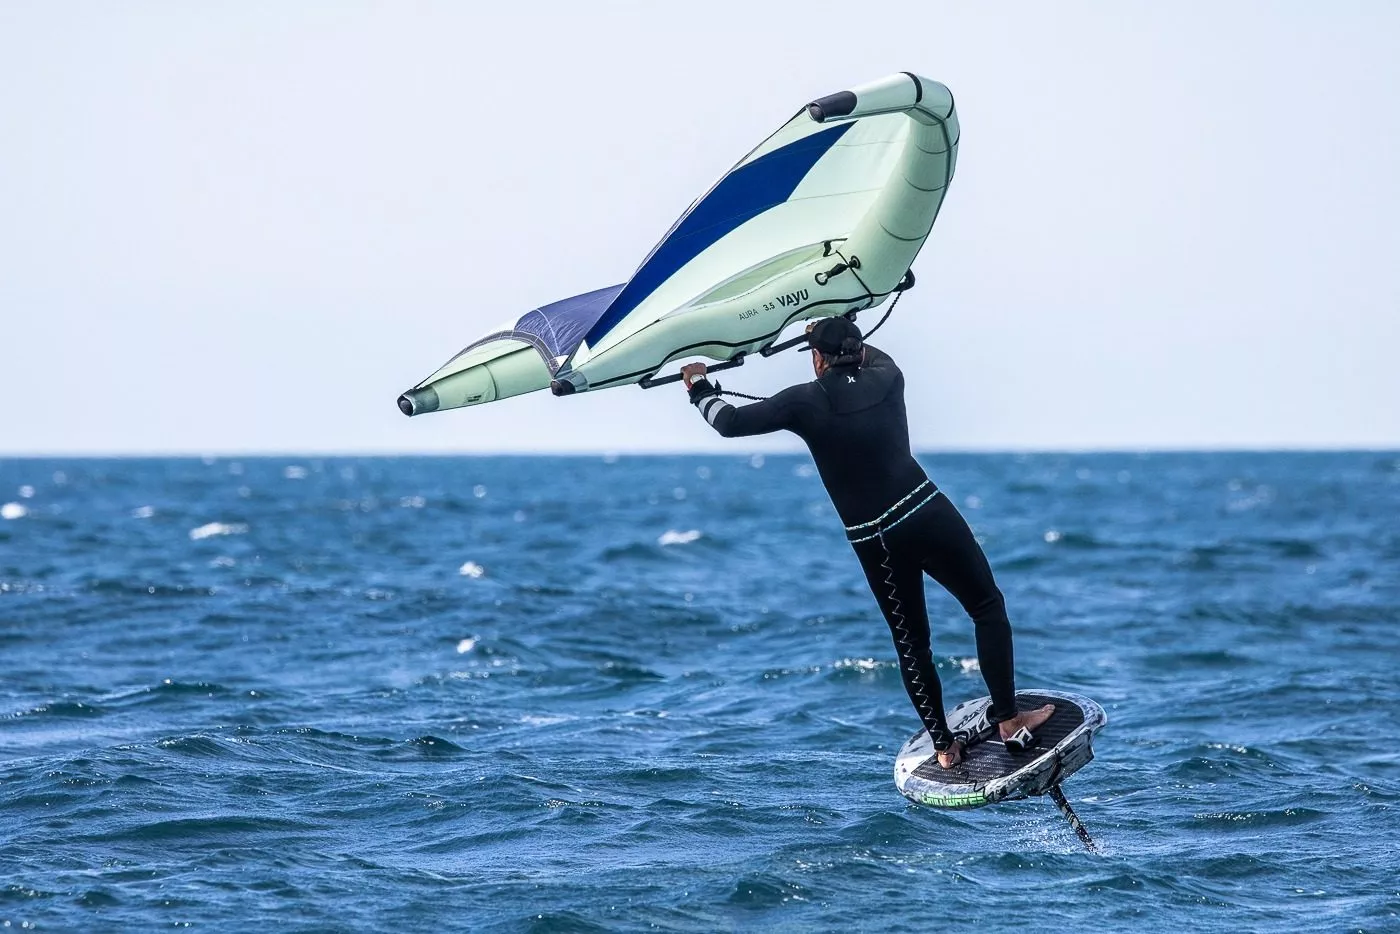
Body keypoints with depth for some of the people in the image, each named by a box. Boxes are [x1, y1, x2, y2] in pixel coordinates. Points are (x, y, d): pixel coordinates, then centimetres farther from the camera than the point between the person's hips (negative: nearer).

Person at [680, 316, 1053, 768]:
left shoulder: (806, 401, -4)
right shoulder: (886, 379, 4)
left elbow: (731, 422, 0)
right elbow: (876, 356, 30)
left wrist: (700, 387, 18)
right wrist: (836, 334, 47)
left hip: (875, 541, 0)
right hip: (929, 516, 0)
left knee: (911, 642, 15)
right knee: (988, 608, 13)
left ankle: (944, 746, 18)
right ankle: (1009, 721, 5)